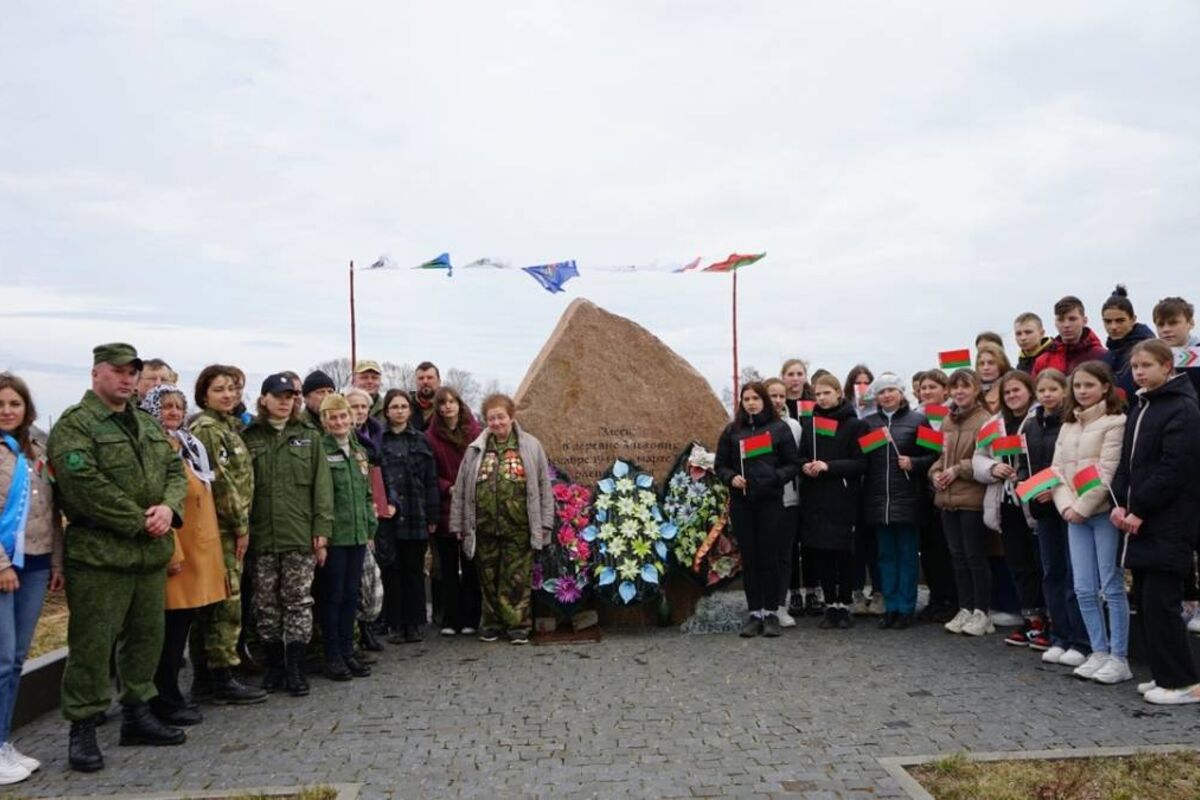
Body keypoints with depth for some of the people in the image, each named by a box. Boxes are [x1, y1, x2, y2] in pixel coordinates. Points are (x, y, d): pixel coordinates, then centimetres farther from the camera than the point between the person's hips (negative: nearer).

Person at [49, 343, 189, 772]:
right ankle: (83, 728, 12)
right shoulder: (74, 425, -8)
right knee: (92, 645, -1)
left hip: (152, 553, 7)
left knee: (146, 638, 15)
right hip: (99, 556, -7)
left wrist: (168, 507, -7)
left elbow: (175, 470, 14)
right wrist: (140, 522, -16)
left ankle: (137, 714, 28)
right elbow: (85, 487, -19)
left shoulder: (149, 426, 16)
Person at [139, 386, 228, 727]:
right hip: (173, 549, -8)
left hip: (199, 547, 8)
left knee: (183, 623, 13)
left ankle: (170, 694, 23)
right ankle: (165, 701, 8)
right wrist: (171, 552, -20)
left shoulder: (190, 445, 17)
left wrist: (210, 544, 16)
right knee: (171, 627, -2)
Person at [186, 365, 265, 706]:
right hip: (221, 528, -9)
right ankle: (222, 678, 2)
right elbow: (220, 481, -17)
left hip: (225, 528, 9)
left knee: (210, 606, 12)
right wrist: (241, 525, -12)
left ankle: (205, 678, 18)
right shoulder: (207, 428, -11)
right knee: (226, 604, -5)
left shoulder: (228, 427, 18)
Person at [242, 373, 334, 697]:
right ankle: (274, 665, 21)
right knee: (266, 605, 8)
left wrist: (321, 531, -5)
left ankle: (296, 670, 8)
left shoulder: (309, 437, 6)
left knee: (298, 602, 1)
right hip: (261, 537, 1)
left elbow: (322, 486, 2)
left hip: (299, 536, -1)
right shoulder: (249, 438, 7)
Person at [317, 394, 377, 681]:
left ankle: (348, 651, 21)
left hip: (357, 535, 6)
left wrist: (370, 528, 13)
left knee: (351, 595, 12)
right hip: (334, 536, -6)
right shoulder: (320, 451, -8)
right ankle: (332, 657, 11)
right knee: (333, 596, 2)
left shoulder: (359, 452, 13)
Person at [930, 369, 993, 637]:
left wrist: (958, 470, -14)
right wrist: (936, 472, 2)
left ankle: (981, 613, 13)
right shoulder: (948, 421, 12)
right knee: (957, 556, 12)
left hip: (973, 499, -7)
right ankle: (965, 609, 23)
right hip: (948, 498, 7)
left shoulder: (984, 421, -11)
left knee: (975, 556, 1)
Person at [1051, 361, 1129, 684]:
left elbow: (1108, 471, -13)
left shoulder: (1115, 421, -6)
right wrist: (1066, 506, -4)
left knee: (1112, 586, -2)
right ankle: (1099, 652, 16)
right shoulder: (1068, 426, 16)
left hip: (1104, 512, -6)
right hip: (1075, 515, 6)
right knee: (1084, 588, 7)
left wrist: (1082, 507, -13)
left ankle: (1119, 658, 6)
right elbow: (1057, 469, 11)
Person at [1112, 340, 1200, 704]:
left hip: (1168, 523, -8)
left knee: (1159, 601, -8)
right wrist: (1121, 504, 2)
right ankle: (1164, 674, 20)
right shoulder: (1139, 409, 16)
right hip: (1140, 519, 8)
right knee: (1145, 599, 10)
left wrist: (1139, 510, -15)